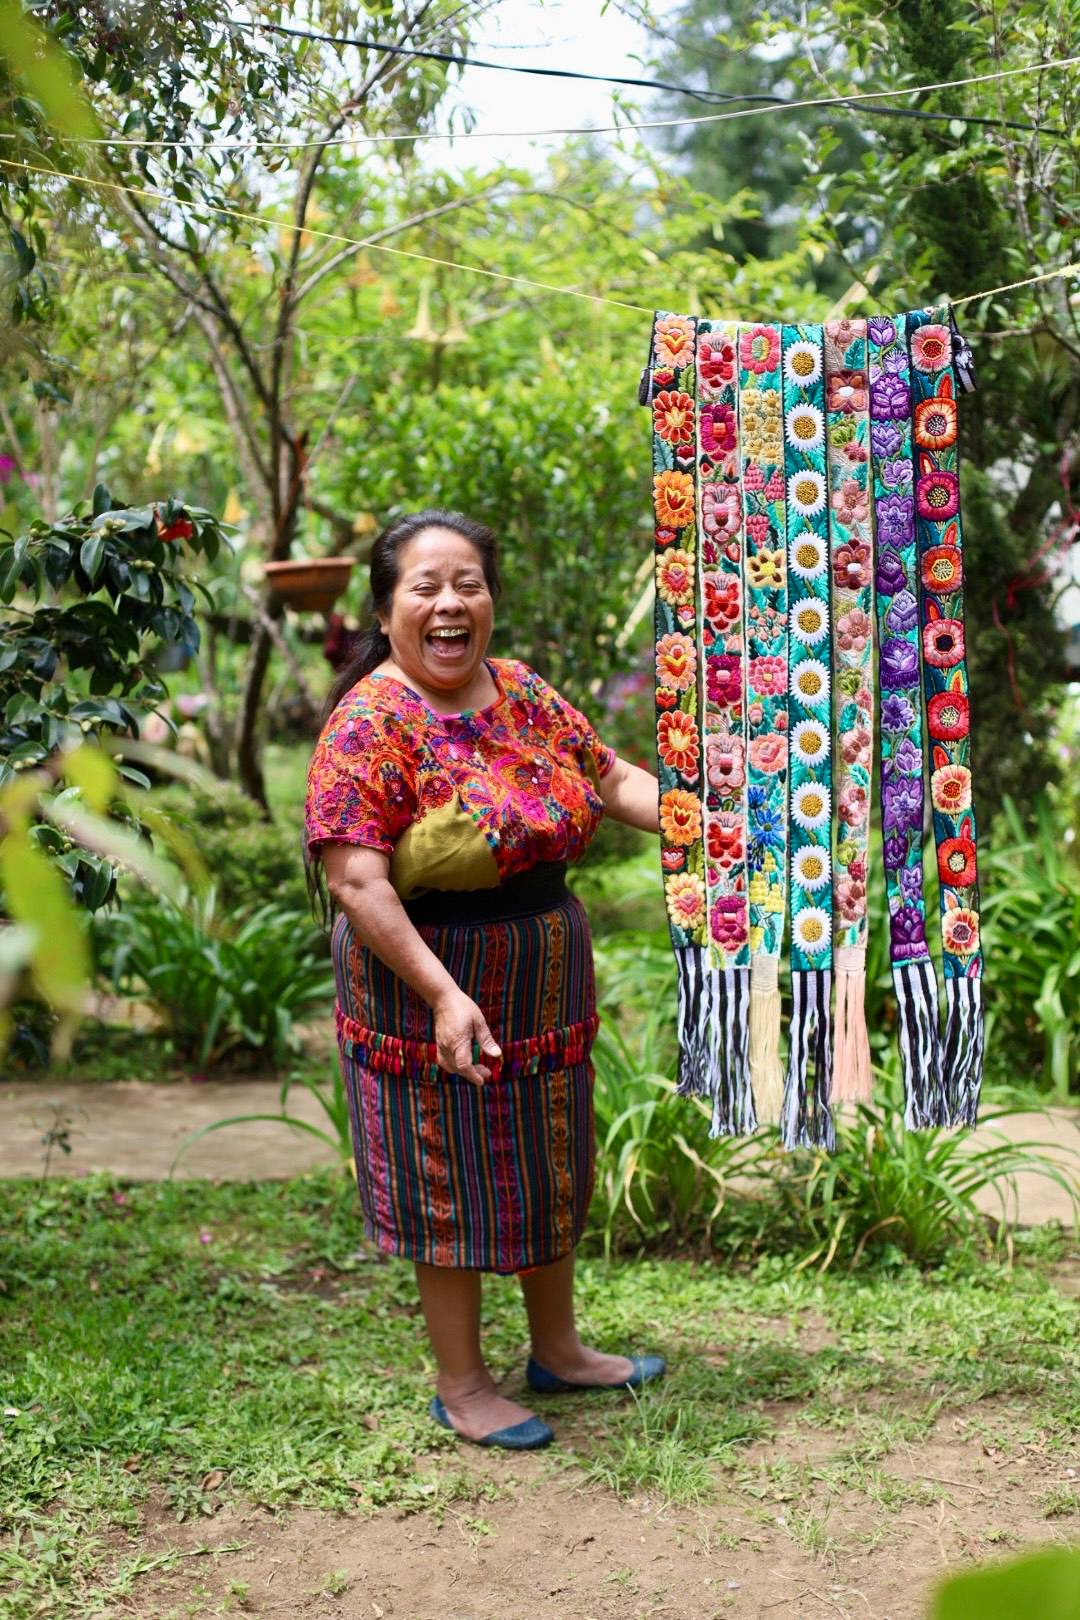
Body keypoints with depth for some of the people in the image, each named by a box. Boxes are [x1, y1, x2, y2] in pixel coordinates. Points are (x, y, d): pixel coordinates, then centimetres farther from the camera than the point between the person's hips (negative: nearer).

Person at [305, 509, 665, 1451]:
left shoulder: (523, 693, 3)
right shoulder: (372, 723, -20)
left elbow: (611, 775, 9)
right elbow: (354, 879, -25)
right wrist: (444, 994, -31)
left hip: (544, 984, 7)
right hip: (434, 990, -7)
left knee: (551, 1168, 19)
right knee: (453, 1188, 6)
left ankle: (558, 1349, 38)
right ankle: (462, 1385, 23)